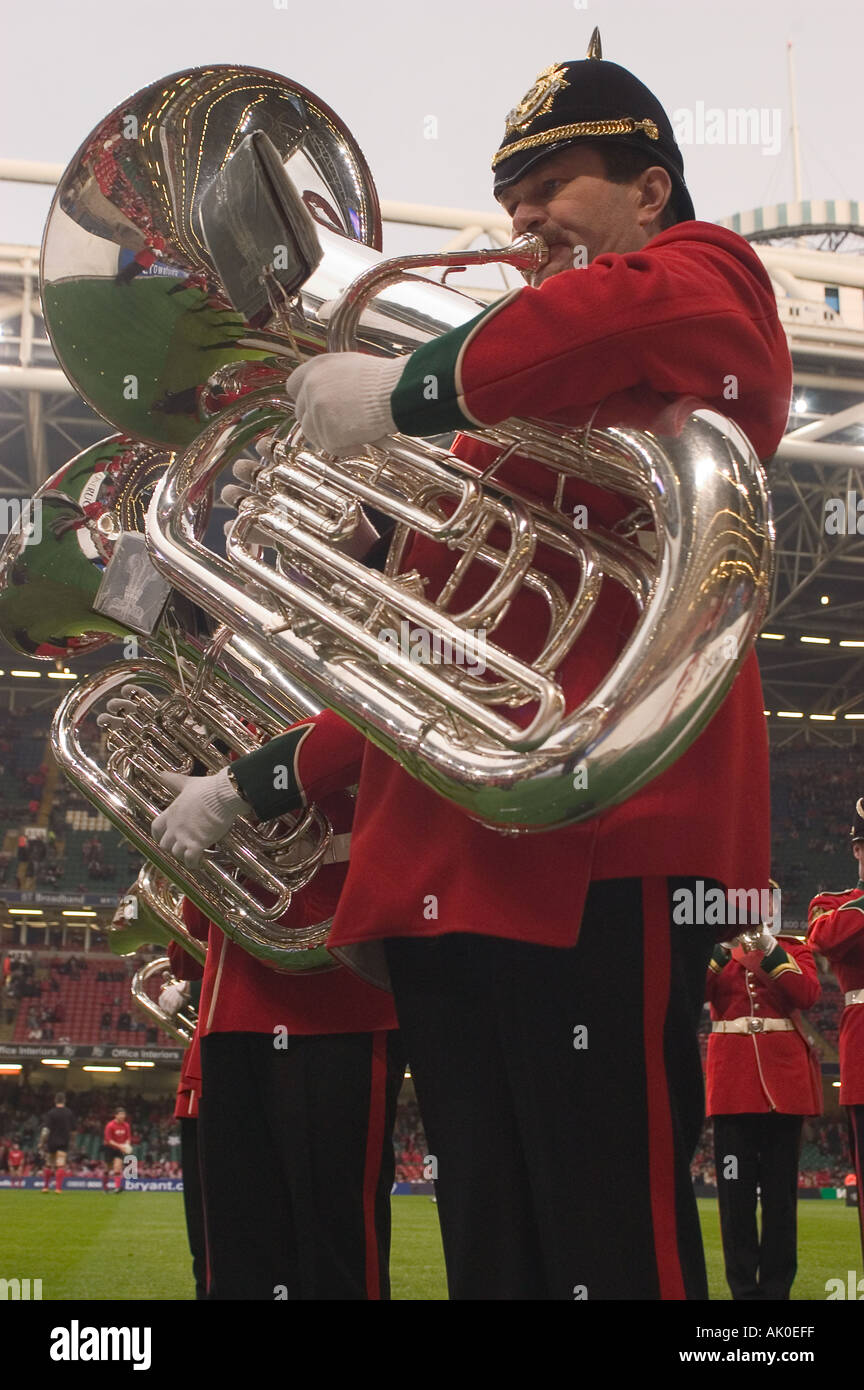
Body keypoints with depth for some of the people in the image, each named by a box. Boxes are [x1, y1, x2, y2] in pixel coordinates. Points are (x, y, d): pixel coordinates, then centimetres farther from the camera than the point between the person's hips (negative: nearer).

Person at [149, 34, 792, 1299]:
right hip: (445, 864, 8)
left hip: (600, 841, -8)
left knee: (610, 1250, -8)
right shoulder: (510, 412, 29)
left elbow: (666, 305, -23)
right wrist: (255, 787, 24)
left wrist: (411, 388, -21)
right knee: (492, 1246, 8)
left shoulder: (704, 272, 6)